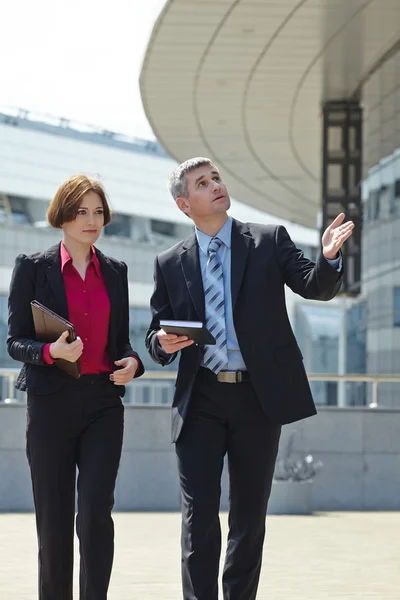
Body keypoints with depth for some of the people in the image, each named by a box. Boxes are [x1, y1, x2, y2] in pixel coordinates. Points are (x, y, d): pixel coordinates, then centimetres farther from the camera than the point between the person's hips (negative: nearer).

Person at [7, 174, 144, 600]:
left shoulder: (115, 271, 12)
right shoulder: (32, 268, 1)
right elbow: (15, 341, -1)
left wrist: (131, 362, -5)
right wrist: (51, 352, -20)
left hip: (103, 404, 2)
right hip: (52, 403, -2)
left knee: (96, 513, -10)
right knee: (54, 519, 3)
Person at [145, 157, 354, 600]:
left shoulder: (269, 241, 5)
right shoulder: (170, 264, 8)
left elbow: (315, 287, -5)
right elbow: (156, 336, 13)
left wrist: (329, 257, -26)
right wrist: (163, 342, -11)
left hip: (258, 397, 0)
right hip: (200, 401, 0)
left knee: (250, 514, 7)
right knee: (199, 514, -4)